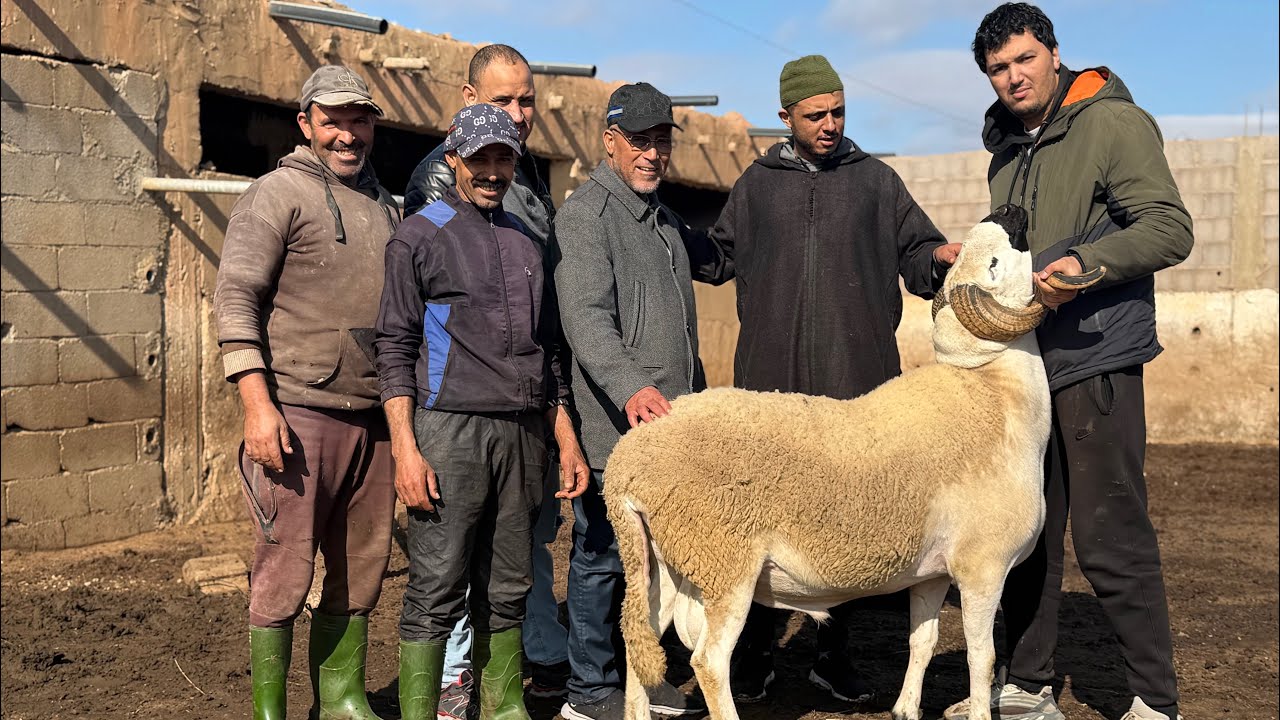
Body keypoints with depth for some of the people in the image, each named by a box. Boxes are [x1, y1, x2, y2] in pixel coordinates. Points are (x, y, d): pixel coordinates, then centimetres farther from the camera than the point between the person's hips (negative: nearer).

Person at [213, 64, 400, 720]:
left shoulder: (385, 206, 18)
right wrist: (257, 403, -18)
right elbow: (235, 297, -10)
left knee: (362, 568, 11)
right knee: (285, 571, -2)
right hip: (300, 414, -6)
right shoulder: (277, 194, -2)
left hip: (373, 417, 6)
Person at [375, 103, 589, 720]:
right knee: (437, 593, -4)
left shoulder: (525, 242, 19)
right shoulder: (420, 236, 2)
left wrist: (566, 440, 15)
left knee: (507, 591, 10)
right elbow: (395, 347, -4)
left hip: (522, 435, 5)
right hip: (450, 431, -5)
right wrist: (404, 447, -13)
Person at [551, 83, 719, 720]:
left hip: (670, 426, 8)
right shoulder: (585, 214, -8)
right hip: (611, 428, -8)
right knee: (602, 559, 1)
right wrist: (631, 388, -35)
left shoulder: (665, 220, 21)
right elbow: (586, 316, -22)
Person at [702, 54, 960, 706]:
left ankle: (834, 653, 19)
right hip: (772, 380, 0)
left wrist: (939, 257, -12)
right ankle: (753, 657, 13)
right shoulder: (756, 185, 14)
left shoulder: (876, 180, 12)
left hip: (857, 382, 0)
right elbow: (719, 254, 19)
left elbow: (914, 251, 8)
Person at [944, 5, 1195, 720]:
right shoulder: (1008, 146, 18)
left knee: (1111, 539, -5)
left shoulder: (1113, 122, -6)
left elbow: (1170, 228, -14)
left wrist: (1086, 261, -26)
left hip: (1095, 361, -7)